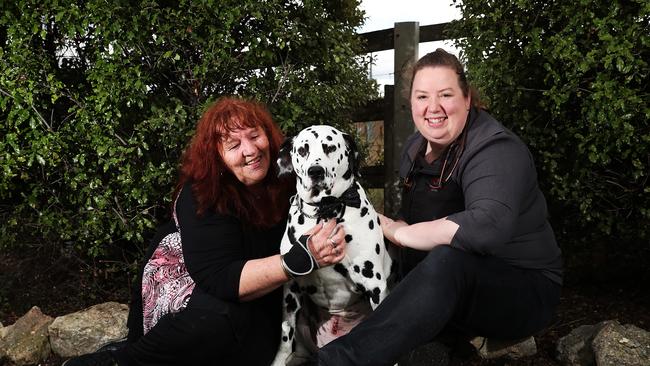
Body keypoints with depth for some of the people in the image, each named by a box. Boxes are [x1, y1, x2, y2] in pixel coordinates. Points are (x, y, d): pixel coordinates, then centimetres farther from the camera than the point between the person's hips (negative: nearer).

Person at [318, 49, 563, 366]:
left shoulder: (496, 150, -21)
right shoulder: (416, 148, 6)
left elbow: (488, 226, -39)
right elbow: (408, 217, 10)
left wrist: (397, 232, -27)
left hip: (522, 291, -7)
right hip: (449, 288, 7)